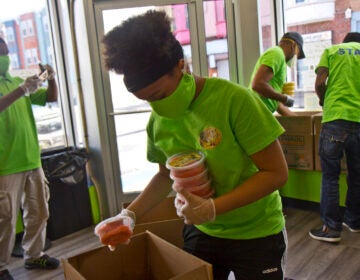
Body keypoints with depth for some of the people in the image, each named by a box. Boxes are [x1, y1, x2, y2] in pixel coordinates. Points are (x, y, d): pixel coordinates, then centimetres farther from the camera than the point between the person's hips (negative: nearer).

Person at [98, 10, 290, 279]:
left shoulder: (234, 100, -24)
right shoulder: (158, 120, -7)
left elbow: (276, 172, -21)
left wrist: (212, 208, -28)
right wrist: (131, 213, -6)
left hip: (256, 235, -4)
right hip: (200, 232, 5)